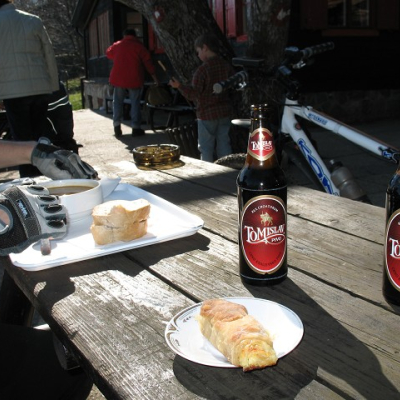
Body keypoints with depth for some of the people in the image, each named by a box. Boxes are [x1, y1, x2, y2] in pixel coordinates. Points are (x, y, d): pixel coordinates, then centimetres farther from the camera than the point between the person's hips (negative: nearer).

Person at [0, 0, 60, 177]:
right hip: (40, 88, 3)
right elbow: (49, 54, 7)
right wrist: (53, 86, 12)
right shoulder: (34, 20, 7)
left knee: (23, 141, 3)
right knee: (39, 139, 12)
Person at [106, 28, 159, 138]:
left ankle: (117, 126, 7)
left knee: (117, 101, 12)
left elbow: (108, 53, 28)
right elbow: (148, 63, -2)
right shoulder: (139, 46, 1)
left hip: (118, 78, 2)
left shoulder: (116, 45, 10)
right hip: (134, 79, -2)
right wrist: (154, 77, 3)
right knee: (135, 103, 4)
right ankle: (136, 127, 2)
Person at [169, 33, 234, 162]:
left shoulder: (202, 70, -16)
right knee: (224, 145, 12)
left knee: (206, 148, 4)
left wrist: (179, 86, -15)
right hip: (225, 112, 6)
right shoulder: (227, 66, 2)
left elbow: (194, 94, -20)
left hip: (207, 114, -6)